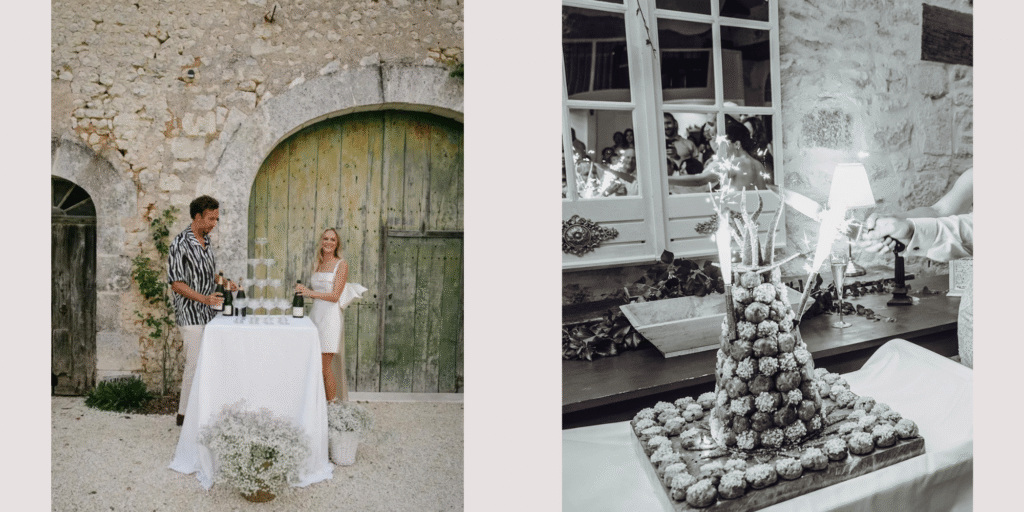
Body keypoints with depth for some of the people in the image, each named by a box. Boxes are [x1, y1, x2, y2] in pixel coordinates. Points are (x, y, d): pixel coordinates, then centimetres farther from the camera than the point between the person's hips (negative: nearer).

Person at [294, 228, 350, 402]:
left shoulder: (341, 264, -3)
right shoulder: (316, 264, 15)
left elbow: (335, 296, -12)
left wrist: (311, 293, -21)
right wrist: (303, 290, 9)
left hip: (330, 316, -6)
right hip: (316, 313, 6)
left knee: (325, 365, -5)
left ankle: (331, 404, 6)